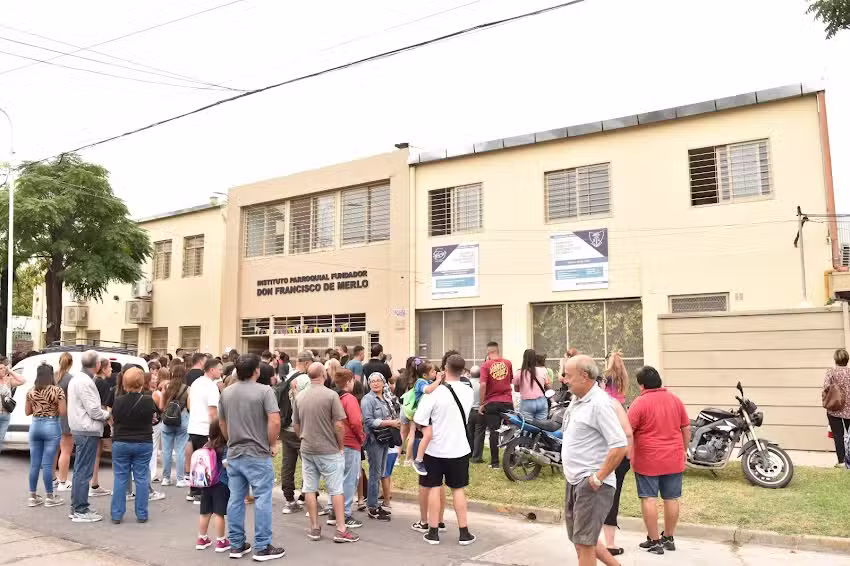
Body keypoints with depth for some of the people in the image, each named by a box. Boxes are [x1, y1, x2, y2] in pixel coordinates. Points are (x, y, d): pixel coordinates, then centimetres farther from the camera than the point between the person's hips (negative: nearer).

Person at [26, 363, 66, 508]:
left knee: (34, 463, 11)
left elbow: (27, 412, 11)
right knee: (47, 463, -1)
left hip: (35, 426, 5)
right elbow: (63, 411, -11)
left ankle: (33, 496, 17)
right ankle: (49, 497, 8)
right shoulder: (57, 390, -10)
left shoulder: (31, 391, 5)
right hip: (51, 426, -4)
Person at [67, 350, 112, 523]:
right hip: (88, 431, -11)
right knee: (84, 471, -4)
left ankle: (76, 508, 24)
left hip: (80, 429, 11)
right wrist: (107, 414, -2)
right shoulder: (85, 382, -18)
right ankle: (80, 511, 2)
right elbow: (94, 411, -19)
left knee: (80, 470, 16)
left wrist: (103, 412, 10)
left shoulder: (77, 379, 14)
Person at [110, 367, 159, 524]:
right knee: (141, 479, 6)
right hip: (144, 444, -1)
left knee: (120, 478, 9)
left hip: (120, 443, 1)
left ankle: (116, 515, 12)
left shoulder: (118, 401, -10)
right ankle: (141, 515, 10)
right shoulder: (149, 401, -14)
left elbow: (113, 420, 4)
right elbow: (160, 409, 6)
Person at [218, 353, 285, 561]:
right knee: (262, 500, 2)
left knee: (235, 500, 12)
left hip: (234, 454, 6)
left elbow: (221, 423, 16)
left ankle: (236, 545, 20)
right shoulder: (264, 391, -13)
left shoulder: (226, 392, 7)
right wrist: (272, 444, -7)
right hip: (258, 454, -6)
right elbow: (275, 421, -21)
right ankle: (262, 548, 6)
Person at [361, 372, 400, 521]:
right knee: (375, 474, -3)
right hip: (374, 440, -8)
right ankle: (372, 509, 5)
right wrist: (390, 422, -19)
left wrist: (396, 422, 5)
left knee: (380, 473, 13)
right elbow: (369, 421, -18)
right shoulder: (367, 399, -10)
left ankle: (375, 505, 23)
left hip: (385, 439, 8)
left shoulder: (385, 399, 14)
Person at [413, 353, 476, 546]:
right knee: (458, 489, 13)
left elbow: (419, 420, -19)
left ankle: (433, 532, 14)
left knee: (434, 489, 9)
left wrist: (430, 430, 2)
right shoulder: (468, 392, -4)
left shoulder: (435, 392, -18)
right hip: (459, 449, 3)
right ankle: (464, 533, 16)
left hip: (435, 449, -3)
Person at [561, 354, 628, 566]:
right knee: (579, 539, 19)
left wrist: (598, 478, -20)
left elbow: (620, 446, -25)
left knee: (584, 542, -1)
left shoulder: (599, 403, -19)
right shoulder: (576, 400, 10)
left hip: (591, 484, -10)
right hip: (574, 482, 10)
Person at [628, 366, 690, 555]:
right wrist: (683, 450, 23)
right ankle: (669, 538, 25)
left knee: (649, 499, 3)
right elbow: (686, 428, 12)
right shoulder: (675, 400, 5)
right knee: (672, 498, 13)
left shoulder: (640, 402, -12)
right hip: (674, 459, 6)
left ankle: (654, 541, 6)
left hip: (648, 461, -5)